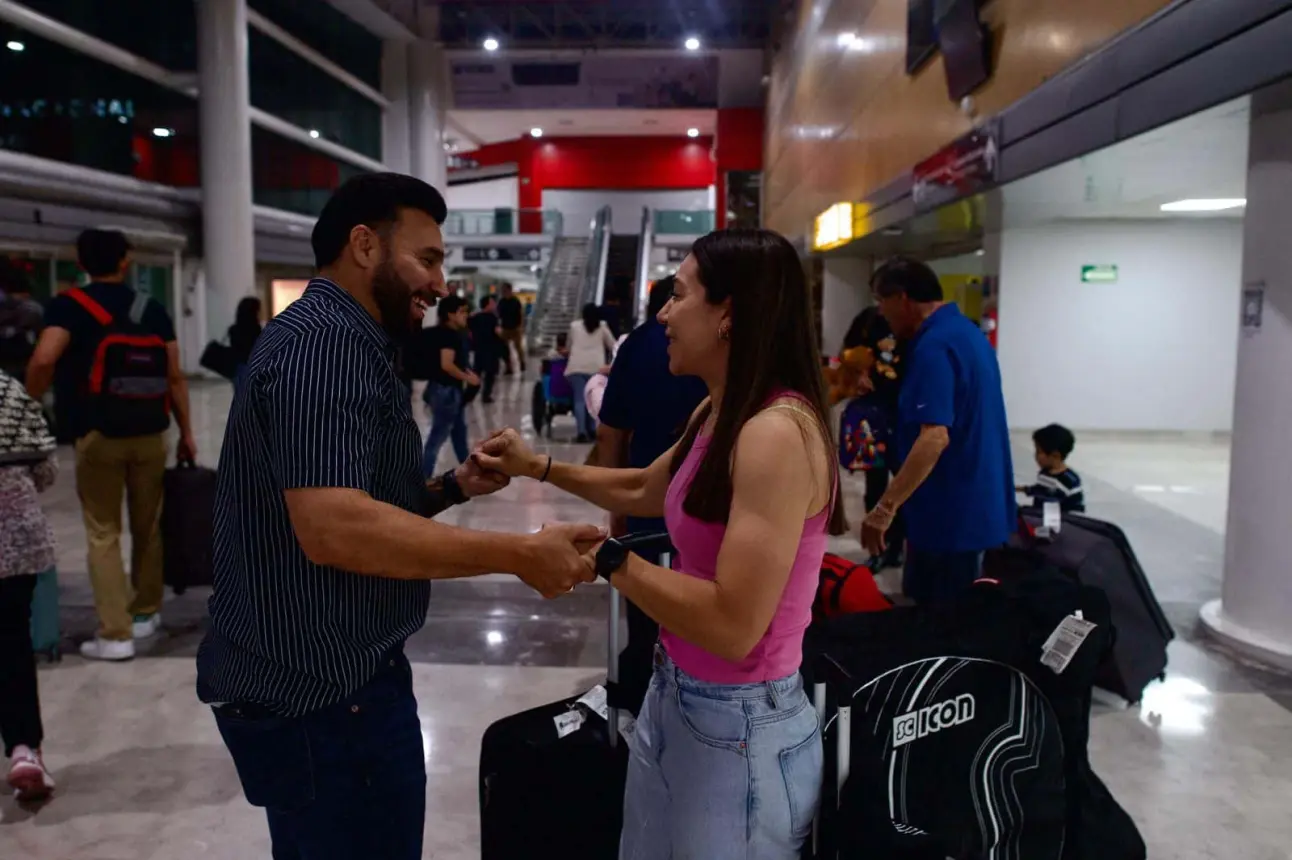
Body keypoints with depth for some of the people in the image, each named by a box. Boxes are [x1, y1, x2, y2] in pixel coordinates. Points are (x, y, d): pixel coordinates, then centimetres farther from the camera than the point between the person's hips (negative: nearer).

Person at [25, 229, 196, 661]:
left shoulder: (70, 305, -2)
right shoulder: (153, 310, 8)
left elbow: (43, 361, -18)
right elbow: (175, 377, 6)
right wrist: (187, 434, 12)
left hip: (99, 435, -3)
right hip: (150, 435, 3)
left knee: (103, 534, 4)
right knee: (147, 527, 16)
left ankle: (115, 635, 2)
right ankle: (146, 613, 29)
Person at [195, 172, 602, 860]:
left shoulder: (341, 343, 14)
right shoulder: (324, 343, -20)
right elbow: (333, 528, -32)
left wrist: (454, 487, 2)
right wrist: (520, 554, -28)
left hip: (336, 676, 10)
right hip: (320, 692, -10)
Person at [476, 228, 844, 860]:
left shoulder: (779, 432, -26)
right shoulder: (718, 414, 4)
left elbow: (733, 626, -30)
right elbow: (645, 490, 23)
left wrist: (607, 558, -22)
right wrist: (537, 467, 16)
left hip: (739, 725, -8)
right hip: (671, 695, 8)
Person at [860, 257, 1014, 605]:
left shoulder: (933, 347, -21)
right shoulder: (967, 331, 11)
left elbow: (934, 437, -31)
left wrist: (885, 507, -31)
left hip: (950, 512, -10)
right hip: (974, 505, 10)